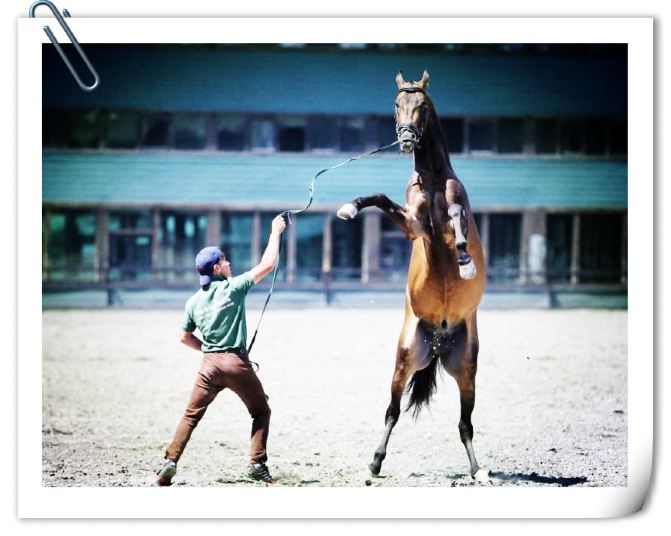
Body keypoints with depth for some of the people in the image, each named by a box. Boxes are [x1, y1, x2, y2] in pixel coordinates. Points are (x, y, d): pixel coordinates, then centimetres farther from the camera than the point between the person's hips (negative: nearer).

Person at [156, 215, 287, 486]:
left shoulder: (194, 301, 9)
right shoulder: (233, 287, -6)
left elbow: (185, 337, 16)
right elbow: (268, 265, -7)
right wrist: (275, 232, 2)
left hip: (209, 363, 4)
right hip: (236, 362, -4)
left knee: (191, 415, 12)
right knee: (261, 412, 11)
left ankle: (170, 462, 0)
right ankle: (257, 465, 2)